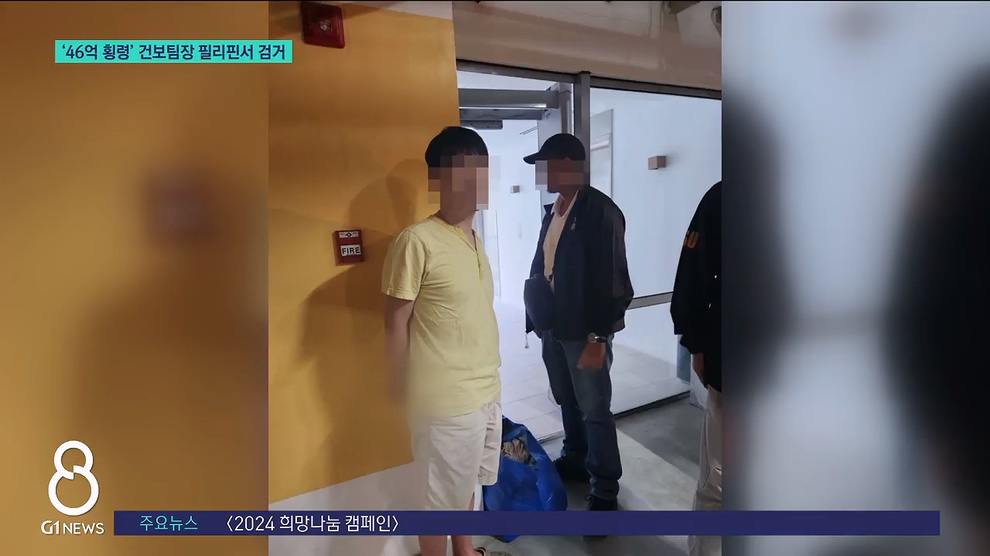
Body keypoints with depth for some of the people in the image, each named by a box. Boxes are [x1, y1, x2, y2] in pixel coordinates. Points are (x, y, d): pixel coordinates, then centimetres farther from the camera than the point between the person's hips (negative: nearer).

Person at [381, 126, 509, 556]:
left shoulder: (474, 238, 6)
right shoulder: (417, 241, -18)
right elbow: (396, 321, -14)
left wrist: (489, 374, 15)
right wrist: (403, 389, -9)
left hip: (486, 389, 8)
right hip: (445, 398, -8)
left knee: (468, 480, 25)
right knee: (440, 493, 10)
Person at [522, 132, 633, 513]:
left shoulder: (600, 211, -15)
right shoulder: (553, 210, 10)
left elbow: (611, 279, -19)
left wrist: (597, 337, -20)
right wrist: (537, 317, 14)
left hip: (583, 330, -8)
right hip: (553, 326, 8)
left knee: (594, 409, 3)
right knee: (567, 402, 21)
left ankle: (605, 489, 19)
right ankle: (574, 461, 41)